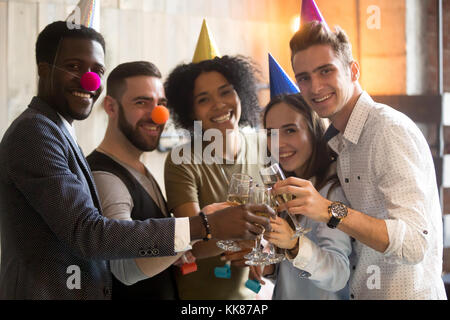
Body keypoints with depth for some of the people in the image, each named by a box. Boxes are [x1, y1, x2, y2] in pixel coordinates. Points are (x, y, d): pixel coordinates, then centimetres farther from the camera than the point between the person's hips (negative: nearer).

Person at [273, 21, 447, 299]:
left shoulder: (391, 131, -19)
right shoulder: (336, 142, 7)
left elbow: (414, 243, -27)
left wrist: (332, 212, -35)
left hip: (408, 292, -7)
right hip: (357, 292, 8)